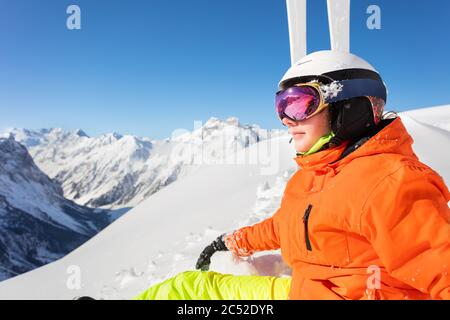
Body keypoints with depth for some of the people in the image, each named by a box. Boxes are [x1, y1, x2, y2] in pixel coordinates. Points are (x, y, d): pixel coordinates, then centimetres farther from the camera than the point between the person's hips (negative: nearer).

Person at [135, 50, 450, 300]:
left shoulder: (387, 183, -23)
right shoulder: (313, 172, 6)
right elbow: (285, 225, 21)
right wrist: (236, 243, 27)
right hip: (301, 287, 8)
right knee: (192, 284, 12)